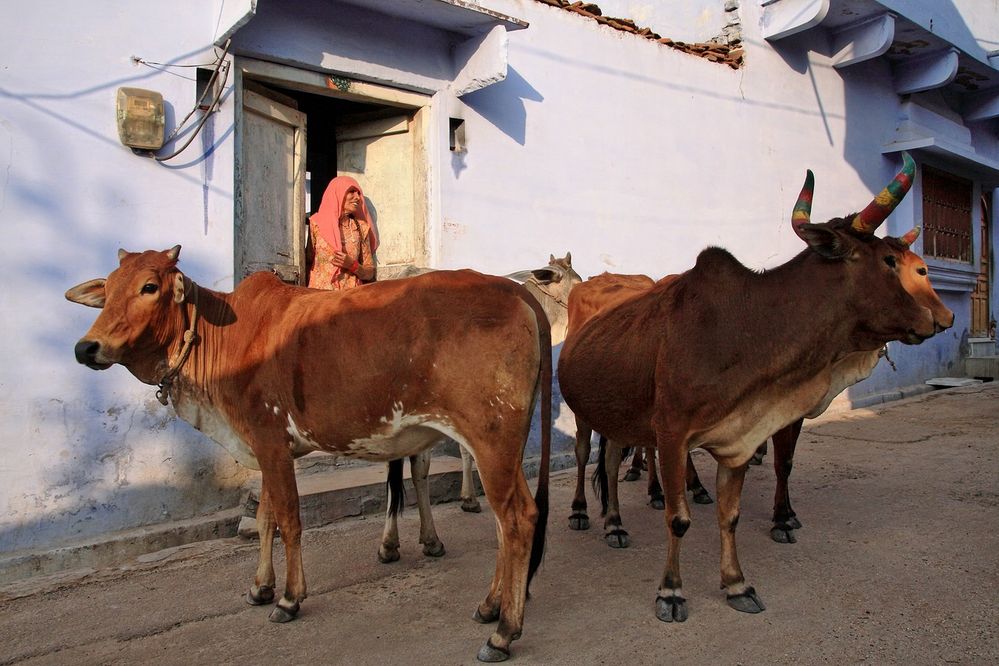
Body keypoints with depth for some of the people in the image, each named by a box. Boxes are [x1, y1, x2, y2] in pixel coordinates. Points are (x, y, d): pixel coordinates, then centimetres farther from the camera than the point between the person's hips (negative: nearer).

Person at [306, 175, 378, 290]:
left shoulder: (361, 228, 8)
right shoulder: (316, 224, 4)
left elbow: (369, 273, 11)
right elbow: (306, 264, 7)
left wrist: (352, 265, -7)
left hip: (351, 294, 1)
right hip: (320, 293, -1)